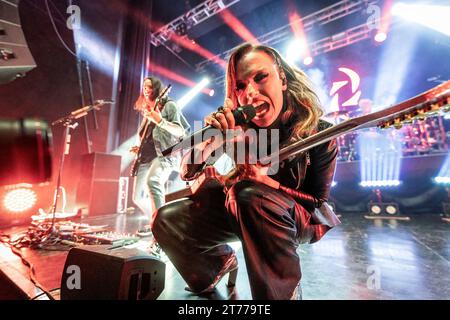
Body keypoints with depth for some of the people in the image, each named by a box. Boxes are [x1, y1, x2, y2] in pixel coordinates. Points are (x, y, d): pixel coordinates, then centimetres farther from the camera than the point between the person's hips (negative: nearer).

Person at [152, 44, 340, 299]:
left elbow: (318, 201, -11)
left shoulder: (320, 133, -19)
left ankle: (284, 292, -14)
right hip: (240, 208, 4)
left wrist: (266, 181, -28)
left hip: (300, 217, -3)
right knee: (167, 221, -7)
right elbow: (187, 173, -12)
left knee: (250, 195, -38)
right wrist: (211, 141, -34)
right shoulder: (239, 126, -14)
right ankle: (221, 262, 19)